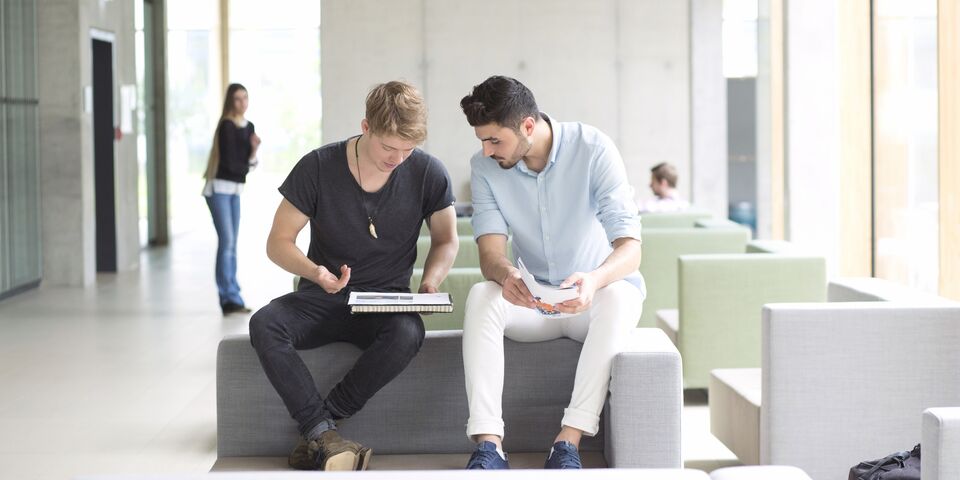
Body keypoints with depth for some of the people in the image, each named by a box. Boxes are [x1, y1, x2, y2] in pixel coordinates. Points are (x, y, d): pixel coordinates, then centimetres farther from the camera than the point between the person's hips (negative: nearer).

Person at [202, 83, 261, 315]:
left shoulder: (249, 127, 11)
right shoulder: (227, 126, -11)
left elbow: (249, 163, 7)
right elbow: (229, 163, -15)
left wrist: (254, 150, -12)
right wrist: (247, 166, 3)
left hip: (235, 190, 8)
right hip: (219, 189, -8)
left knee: (231, 245, 7)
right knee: (226, 242, -11)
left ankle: (229, 299, 8)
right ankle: (231, 298, -12)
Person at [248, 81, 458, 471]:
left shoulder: (428, 173, -4)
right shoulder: (318, 167, -8)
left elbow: (445, 240, 12)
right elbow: (278, 242, -2)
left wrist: (430, 283, -10)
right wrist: (315, 273, -24)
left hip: (386, 299, 0)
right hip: (323, 297, 0)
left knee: (407, 333, -37)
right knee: (264, 325, -32)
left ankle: (315, 436, -26)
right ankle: (324, 435, -35)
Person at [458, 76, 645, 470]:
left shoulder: (593, 149, -18)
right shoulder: (484, 168, -7)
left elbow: (630, 247, -25)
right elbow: (490, 253, -15)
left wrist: (594, 280, -48)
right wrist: (505, 274, -42)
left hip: (594, 295, -2)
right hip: (532, 301, 3)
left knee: (617, 296, -36)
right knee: (481, 295, -28)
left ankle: (570, 440, -38)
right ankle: (488, 443, -38)